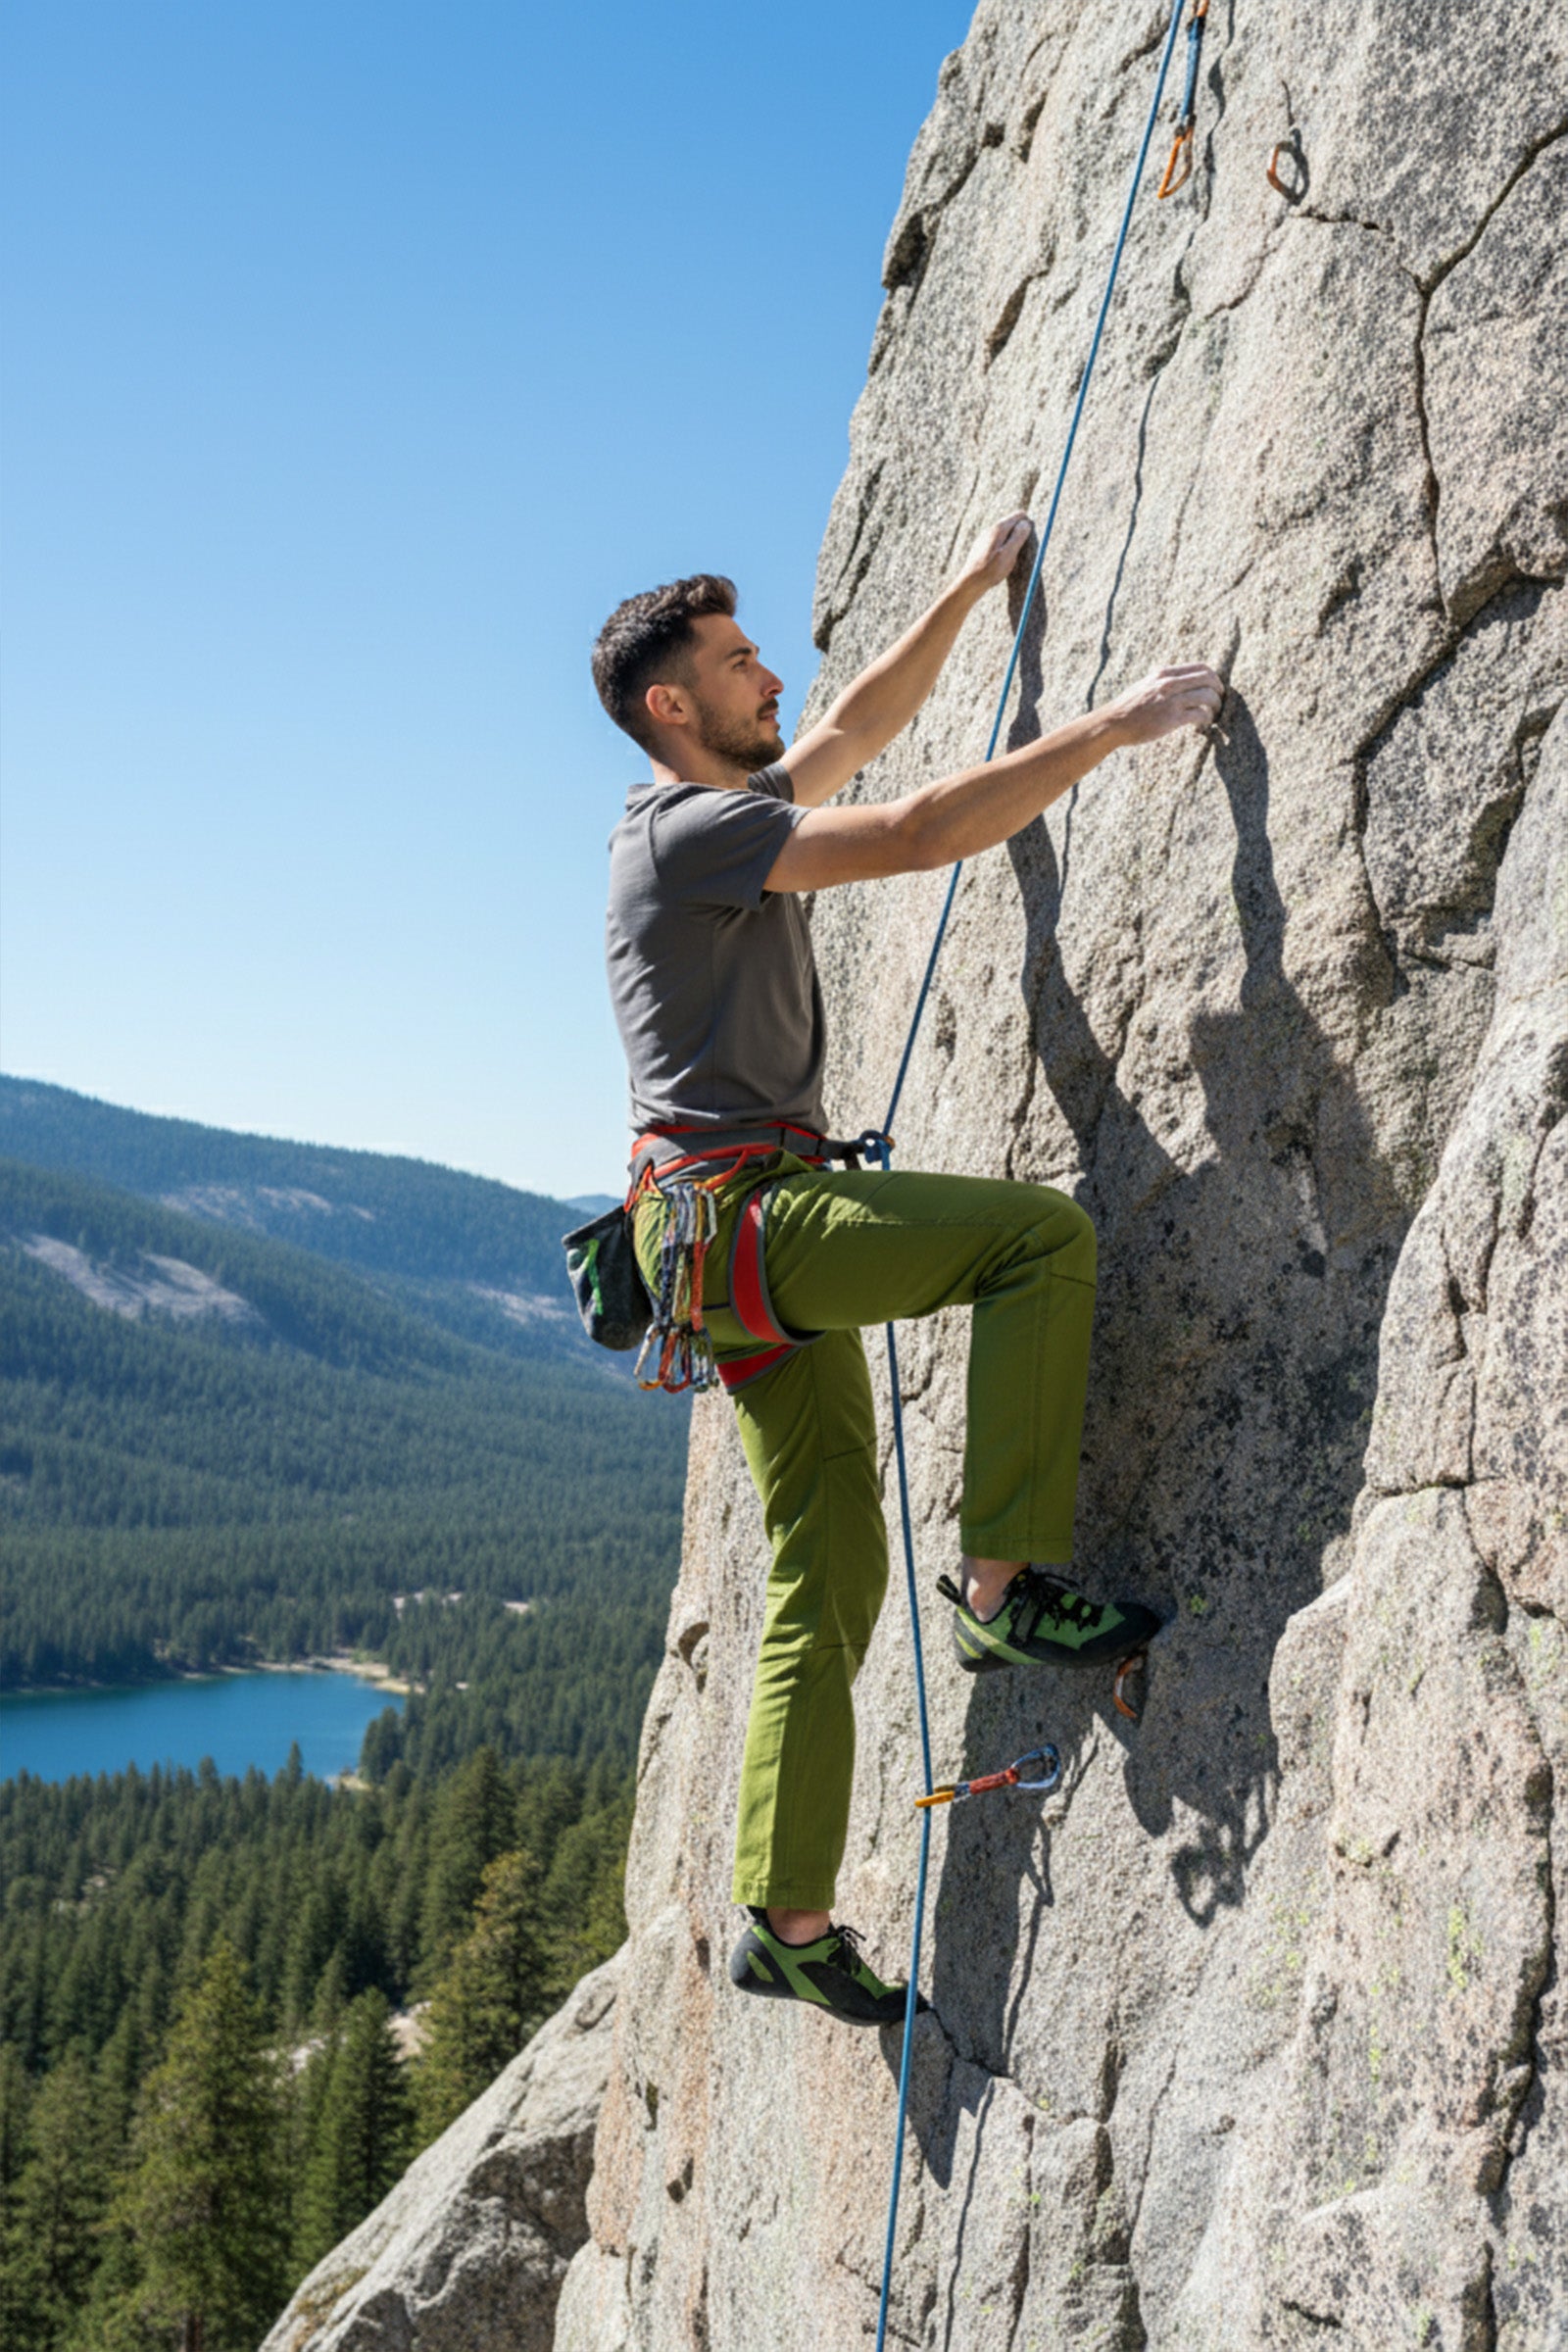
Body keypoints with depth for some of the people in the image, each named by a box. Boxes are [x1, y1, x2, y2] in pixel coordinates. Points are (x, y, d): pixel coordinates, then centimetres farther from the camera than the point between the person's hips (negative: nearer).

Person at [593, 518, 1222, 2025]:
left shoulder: (731, 810, 20)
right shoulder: (687, 829, -9)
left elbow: (864, 724, 34)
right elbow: (924, 832, -18)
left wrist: (971, 587, 36)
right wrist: (1114, 726, -14)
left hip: (751, 1234, 10)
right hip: (734, 1208, -10)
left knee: (829, 1572, 6)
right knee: (1041, 1231, -21)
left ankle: (788, 1919, 9)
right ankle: (1005, 1584, -18)